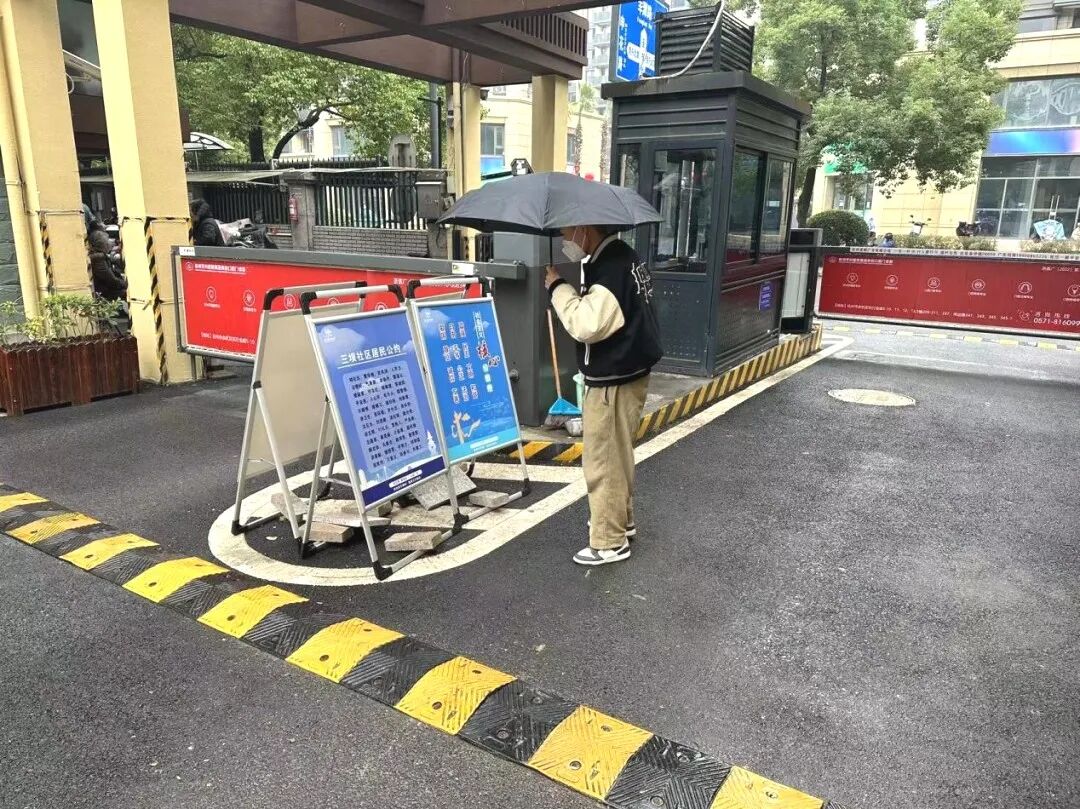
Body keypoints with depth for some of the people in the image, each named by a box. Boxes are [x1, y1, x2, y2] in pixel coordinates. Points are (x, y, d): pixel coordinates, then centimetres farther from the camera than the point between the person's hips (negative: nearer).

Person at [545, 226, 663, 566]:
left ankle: (609, 542, 11)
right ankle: (622, 520, 38)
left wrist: (558, 287, -18)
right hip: (627, 373, 11)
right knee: (618, 455, 23)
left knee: (603, 461, 0)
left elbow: (587, 324, -29)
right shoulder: (622, 258, 10)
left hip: (613, 382, -11)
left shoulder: (611, 268, -23)